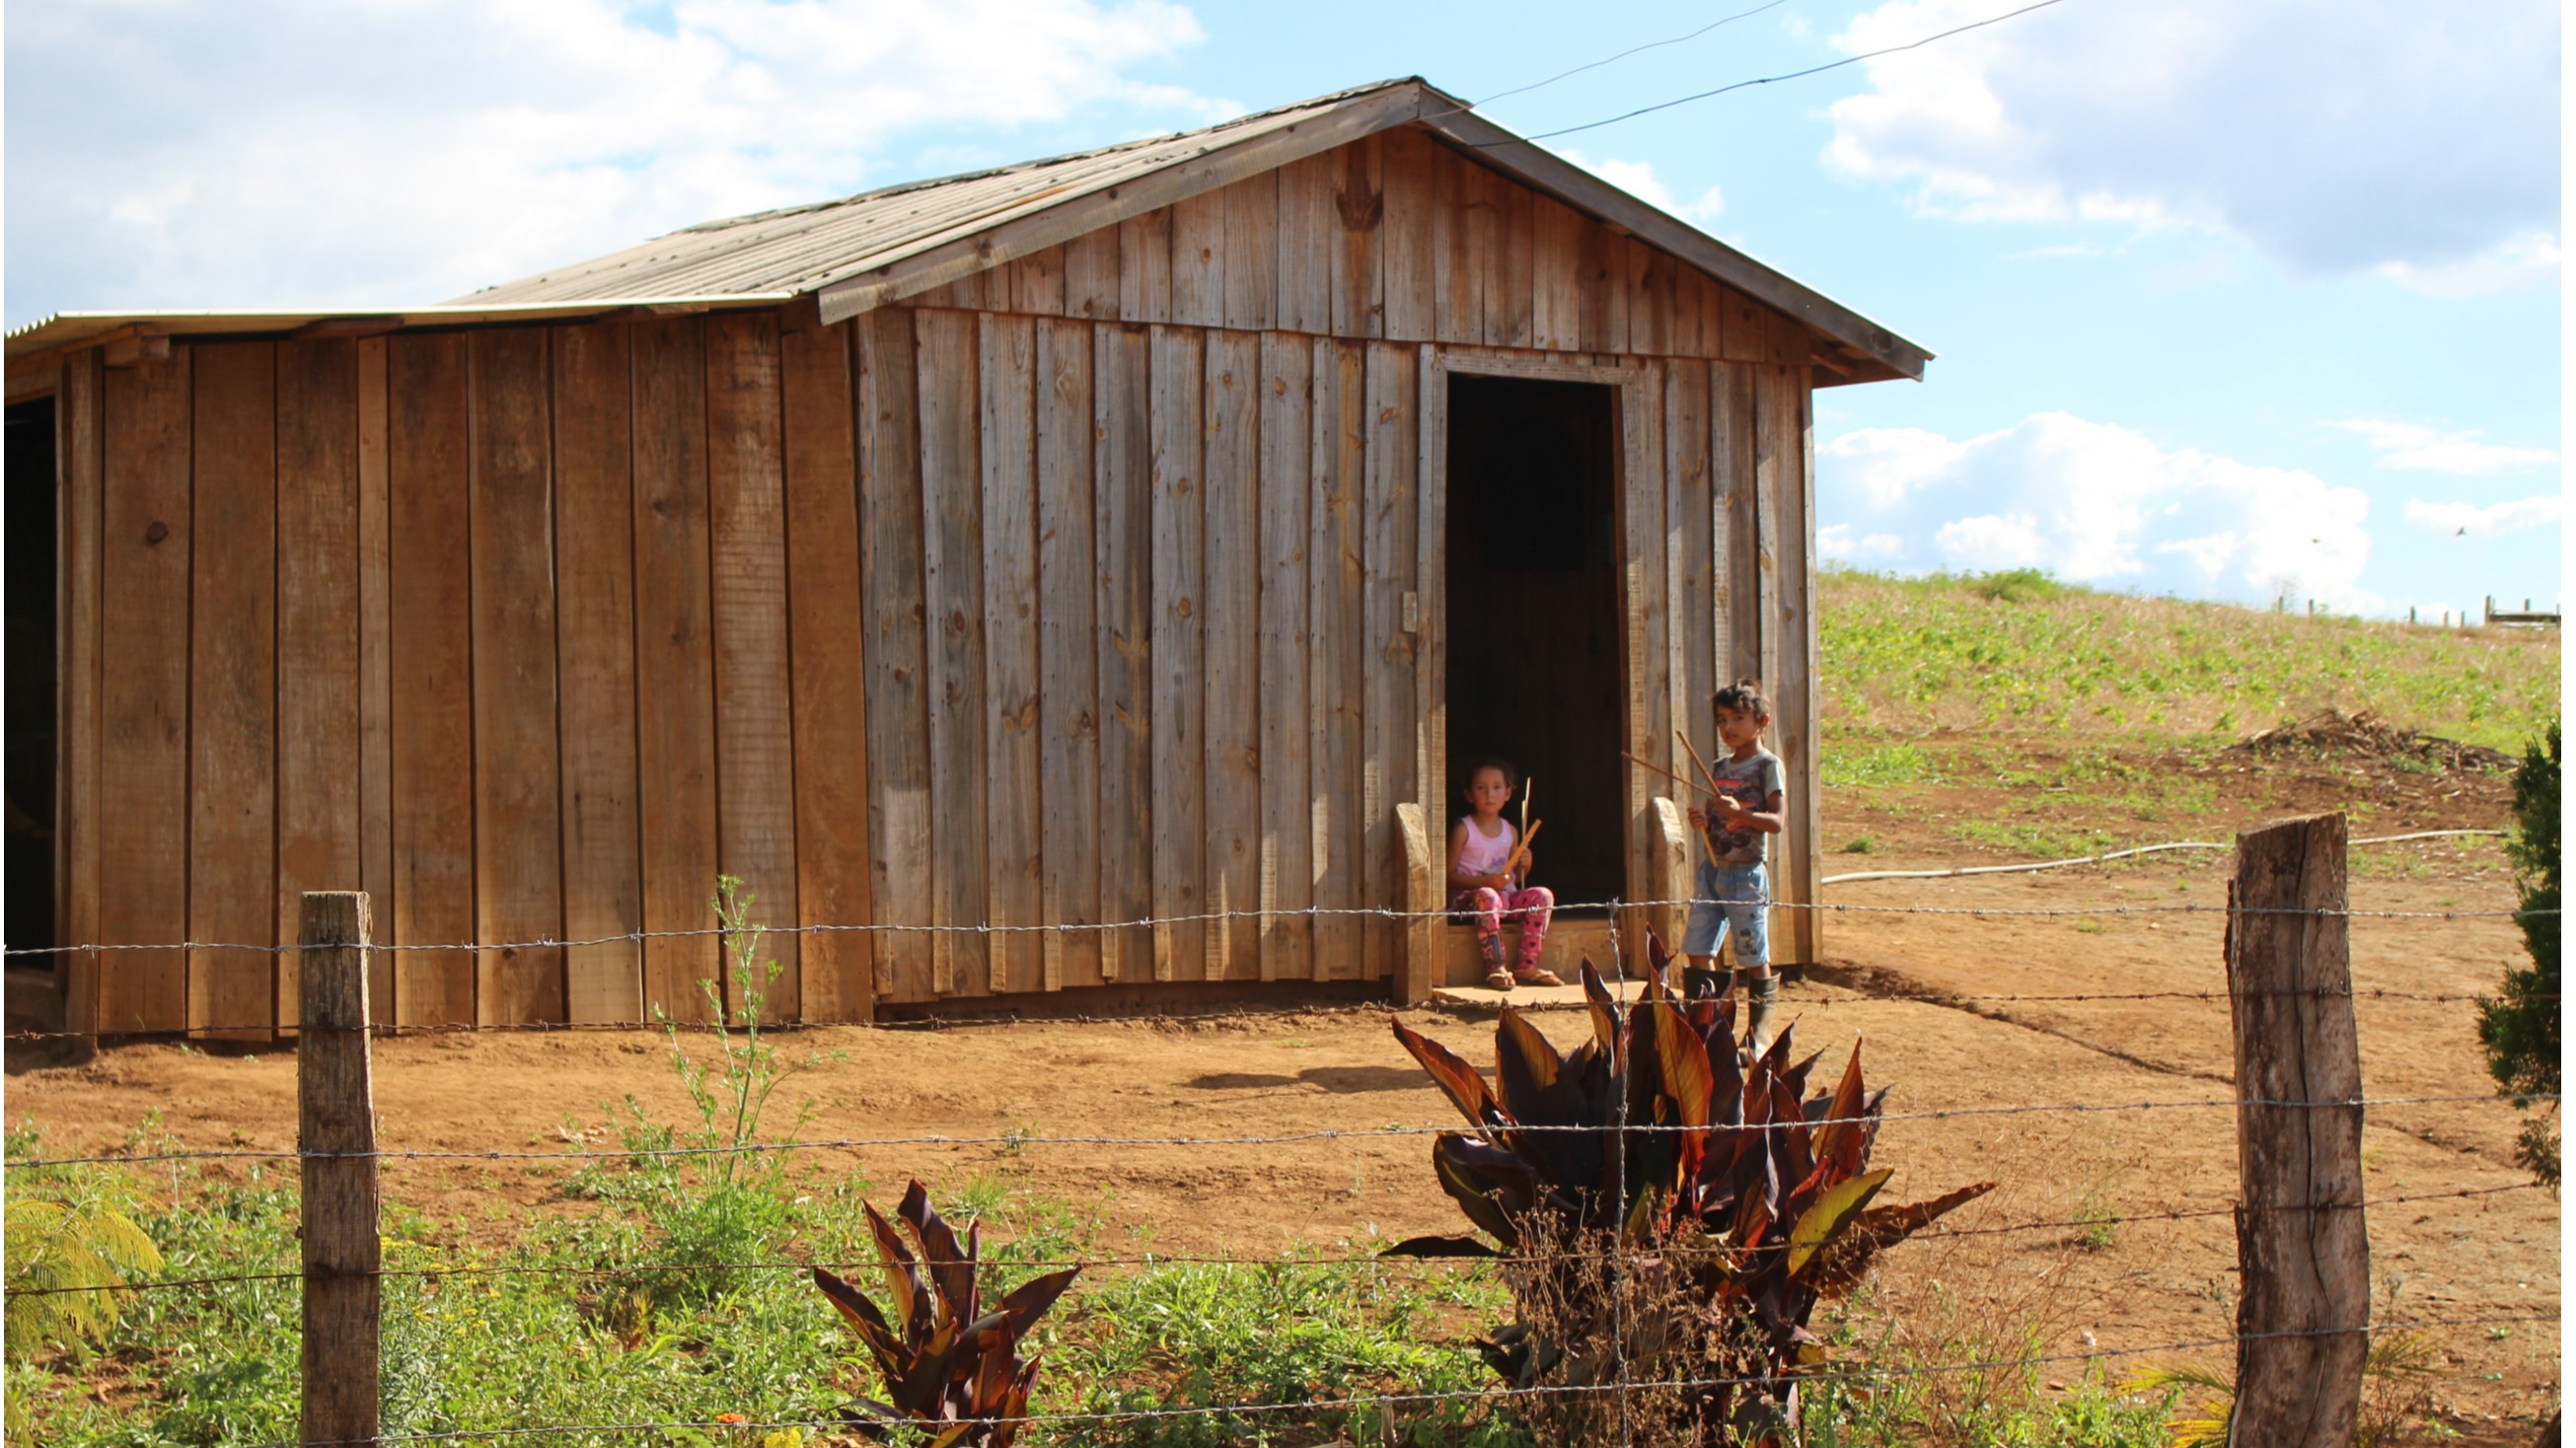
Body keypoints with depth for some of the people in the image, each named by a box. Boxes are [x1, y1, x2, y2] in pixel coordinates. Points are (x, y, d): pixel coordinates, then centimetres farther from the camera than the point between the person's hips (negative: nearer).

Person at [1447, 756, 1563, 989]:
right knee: (1487, 896, -38)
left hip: (1506, 896, 6)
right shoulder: (1463, 829, -4)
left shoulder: (1510, 831, 13)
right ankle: (1495, 967, -37)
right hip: (1467, 898, -6)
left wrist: (1524, 866, -4)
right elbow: (1448, 875, -10)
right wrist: (1486, 881, -19)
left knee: (1542, 895, -16)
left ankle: (1526, 966, -19)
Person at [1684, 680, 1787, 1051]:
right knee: (1698, 950, 3)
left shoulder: (1767, 766, -5)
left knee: (1754, 958, -1)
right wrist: (1702, 821, -3)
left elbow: (1776, 822, -12)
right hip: (1713, 869, 6)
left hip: (1747, 873, -6)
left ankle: (1759, 1030, 7)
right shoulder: (1719, 769, 14)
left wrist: (1740, 814, -27)